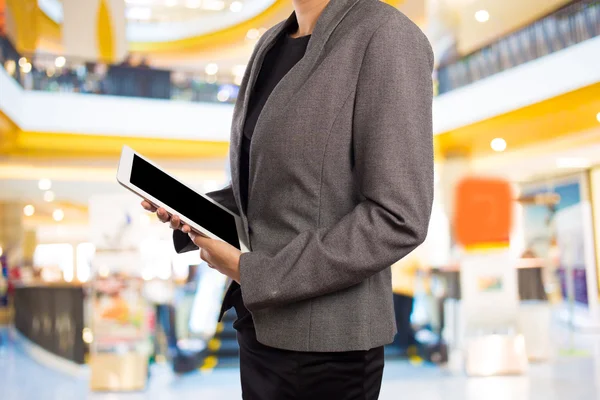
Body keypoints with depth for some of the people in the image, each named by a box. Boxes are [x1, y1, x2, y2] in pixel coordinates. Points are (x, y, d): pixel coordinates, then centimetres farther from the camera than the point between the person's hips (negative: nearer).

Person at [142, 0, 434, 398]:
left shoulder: (387, 37, -14)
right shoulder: (273, 43, 9)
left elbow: (398, 219, -20)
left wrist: (254, 274, -18)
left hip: (324, 339, -7)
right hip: (260, 325, 7)